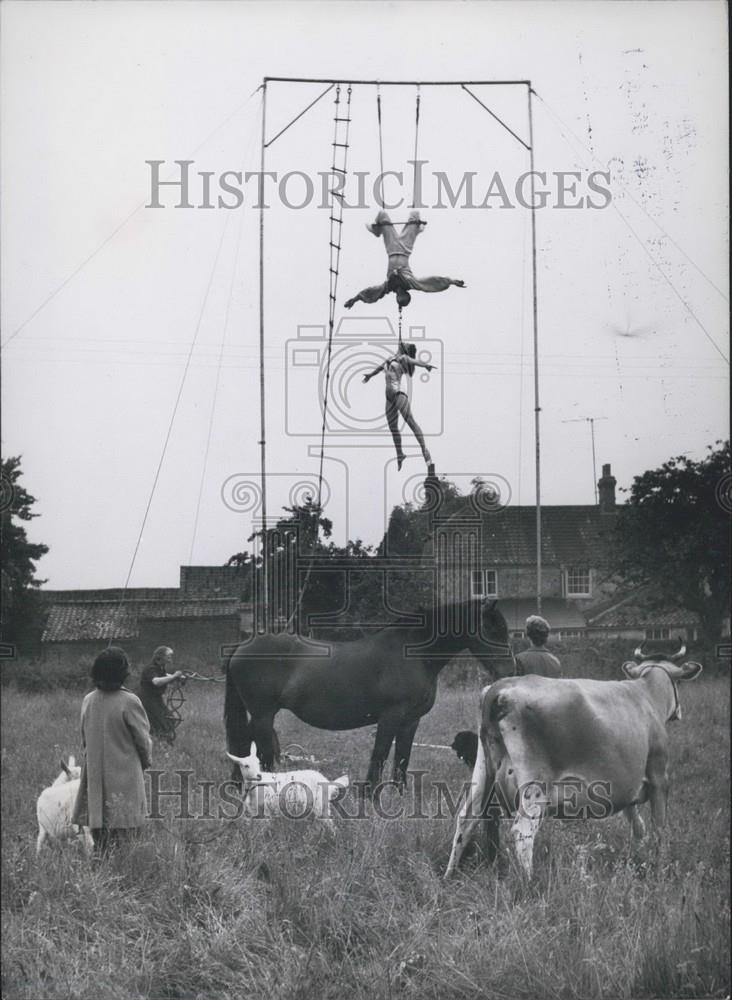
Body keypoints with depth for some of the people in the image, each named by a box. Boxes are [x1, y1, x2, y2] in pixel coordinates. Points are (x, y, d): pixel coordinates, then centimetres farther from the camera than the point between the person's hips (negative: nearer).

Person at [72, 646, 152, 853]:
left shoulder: (88, 701, 1)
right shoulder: (129, 702, -15)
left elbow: (84, 739, 11)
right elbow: (143, 739, -6)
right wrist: (146, 760, 13)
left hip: (94, 773, 5)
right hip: (124, 776, -5)